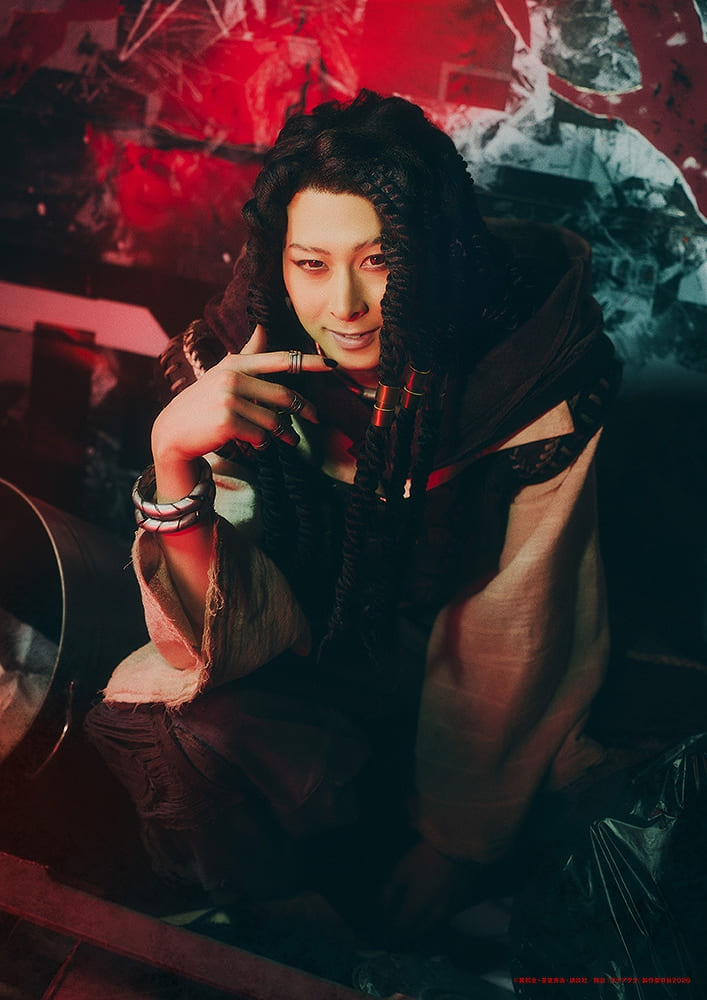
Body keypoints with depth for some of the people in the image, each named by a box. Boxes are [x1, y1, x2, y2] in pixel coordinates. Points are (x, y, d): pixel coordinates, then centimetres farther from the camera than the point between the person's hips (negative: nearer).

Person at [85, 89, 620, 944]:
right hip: (314, 667, 1)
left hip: (458, 694, 0)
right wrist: (174, 455, -36)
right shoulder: (248, 371, -18)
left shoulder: (534, 389, -25)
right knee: (143, 715, -24)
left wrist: (458, 836, -3)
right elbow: (235, 633, -20)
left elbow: (514, 645, -14)